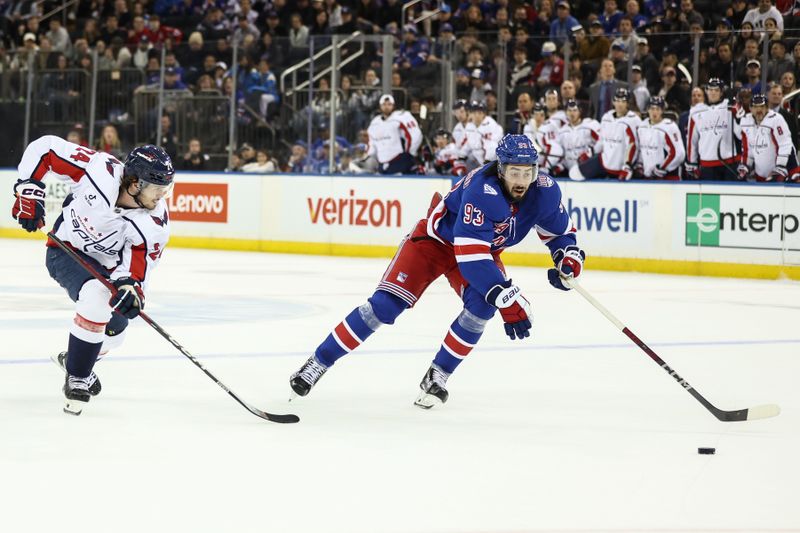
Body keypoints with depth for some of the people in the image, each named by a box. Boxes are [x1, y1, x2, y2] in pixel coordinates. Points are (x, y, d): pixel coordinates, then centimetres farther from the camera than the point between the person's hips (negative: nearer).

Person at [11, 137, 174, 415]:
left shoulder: (155, 224, -26)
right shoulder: (99, 169, -33)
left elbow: (140, 262, -26)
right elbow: (44, 147, -23)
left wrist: (131, 286, -47)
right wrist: (29, 191, -24)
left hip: (107, 267, 5)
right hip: (66, 251, -5)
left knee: (112, 332, 11)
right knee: (97, 299, -31)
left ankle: (73, 357, 46)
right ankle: (77, 379, -16)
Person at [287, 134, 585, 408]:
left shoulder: (544, 192, -20)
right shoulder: (482, 189, -39)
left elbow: (560, 230, 1)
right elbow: (470, 254, -43)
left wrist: (569, 257, -21)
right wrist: (506, 298, -46)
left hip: (485, 248, 5)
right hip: (436, 239, -5)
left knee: (482, 304, -24)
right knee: (386, 303, -14)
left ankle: (437, 377, -7)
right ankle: (318, 363, -3)